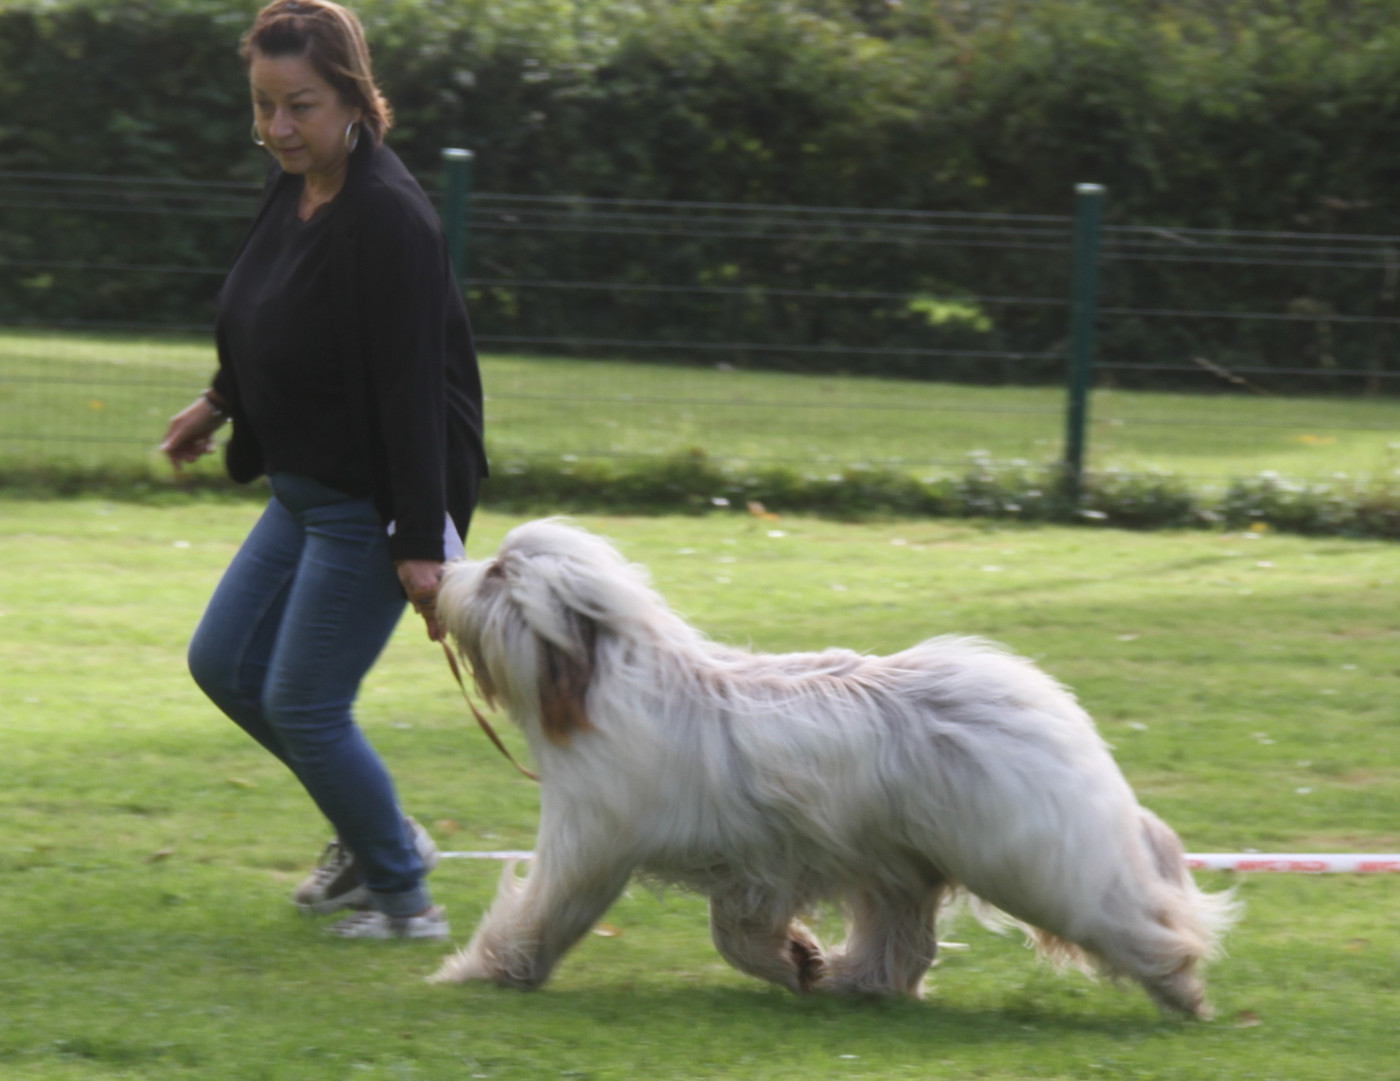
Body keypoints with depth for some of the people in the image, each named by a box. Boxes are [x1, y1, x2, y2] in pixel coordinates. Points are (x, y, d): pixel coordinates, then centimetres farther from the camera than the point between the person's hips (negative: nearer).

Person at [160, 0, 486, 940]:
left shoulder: (388, 220, -24)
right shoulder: (293, 190, 3)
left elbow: (411, 388, -25)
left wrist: (422, 545, -26)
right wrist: (221, 403, 35)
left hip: (373, 503, -9)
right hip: (304, 490, 10)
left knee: (303, 704, -4)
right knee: (225, 665, 14)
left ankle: (404, 897, 13)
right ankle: (377, 835, 28)